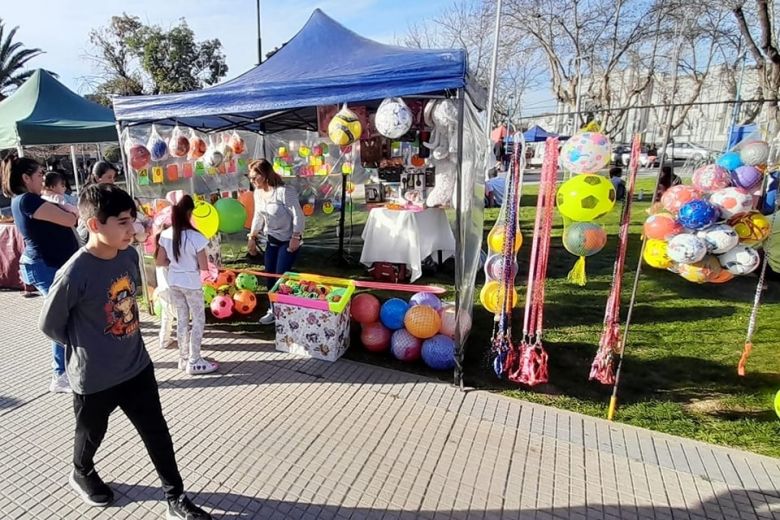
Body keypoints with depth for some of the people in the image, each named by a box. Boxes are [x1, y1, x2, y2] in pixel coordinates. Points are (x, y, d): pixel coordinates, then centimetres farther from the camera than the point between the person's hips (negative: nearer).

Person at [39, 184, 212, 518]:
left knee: (157, 434, 12)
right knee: (91, 434, 24)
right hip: (94, 378, -4)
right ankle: (81, 473, 56)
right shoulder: (74, 274, -26)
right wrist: (86, 348, 0)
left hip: (137, 366, 5)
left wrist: (125, 342, 10)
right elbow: (50, 324, -12)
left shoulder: (130, 255, -7)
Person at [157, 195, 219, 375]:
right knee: (198, 321, 8)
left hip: (173, 282, 6)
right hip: (191, 283, -6)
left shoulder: (165, 235, -4)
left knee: (182, 320, 17)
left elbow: (159, 262, 4)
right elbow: (204, 267, -16)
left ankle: (184, 358, 29)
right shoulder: (195, 237, -21)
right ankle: (194, 362, 13)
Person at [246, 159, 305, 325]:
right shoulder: (258, 193, 0)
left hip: (288, 240, -7)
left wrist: (295, 238, -22)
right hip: (272, 239, 8)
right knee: (269, 275, 10)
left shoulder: (285, 191, -24)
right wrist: (252, 238, 14)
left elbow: (298, 215, -22)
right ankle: (273, 310, 26)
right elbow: (258, 217, 12)